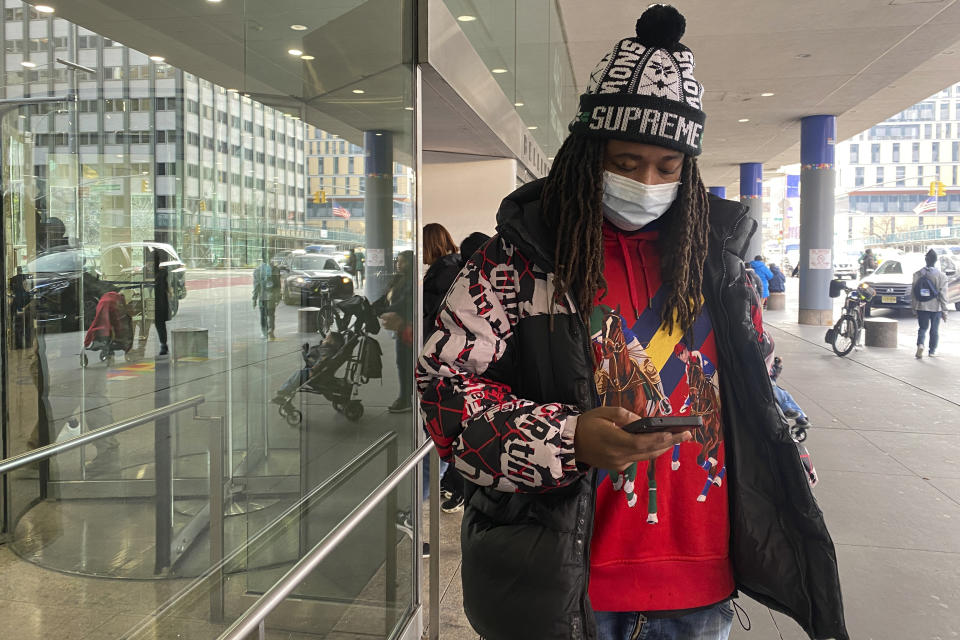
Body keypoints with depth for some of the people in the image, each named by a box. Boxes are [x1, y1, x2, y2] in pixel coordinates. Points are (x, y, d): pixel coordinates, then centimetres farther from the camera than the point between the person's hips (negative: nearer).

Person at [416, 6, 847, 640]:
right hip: (567, 583, -4)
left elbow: (755, 398, 15)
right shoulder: (522, 259, -8)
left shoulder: (716, 256, 6)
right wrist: (569, 440, -23)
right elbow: (444, 386, -11)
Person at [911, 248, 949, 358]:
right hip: (936, 307, -1)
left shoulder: (917, 274, -2)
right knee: (934, 330, 12)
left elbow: (913, 292, 1)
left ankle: (920, 344, -16)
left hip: (921, 307, 1)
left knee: (922, 328, 9)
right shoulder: (941, 276, -8)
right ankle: (932, 350, 19)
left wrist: (913, 307, 9)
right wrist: (944, 311, -2)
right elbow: (943, 295, -8)